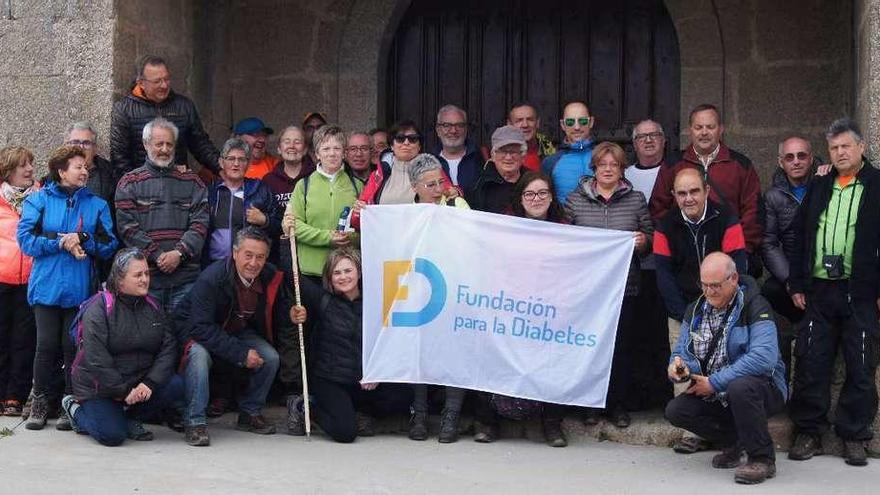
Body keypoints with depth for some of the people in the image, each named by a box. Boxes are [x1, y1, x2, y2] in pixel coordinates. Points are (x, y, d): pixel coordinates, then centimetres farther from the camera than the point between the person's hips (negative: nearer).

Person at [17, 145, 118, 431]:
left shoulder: (97, 205, 10)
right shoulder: (38, 201, 5)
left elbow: (108, 246, 3)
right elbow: (26, 239, -6)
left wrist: (83, 240, -13)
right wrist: (61, 242, -14)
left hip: (81, 289, 1)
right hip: (47, 287, -1)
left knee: (74, 347, 2)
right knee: (46, 345, -2)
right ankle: (40, 403, 12)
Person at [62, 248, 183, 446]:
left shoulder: (152, 307, 6)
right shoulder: (99, 308, -13)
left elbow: (168, 348, -1)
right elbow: (96, 359, -19)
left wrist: (150, 382, -16)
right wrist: (123, 391, -20)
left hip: (139, 383, 5)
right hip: (99, 387, -5)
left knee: (176, 387, -19)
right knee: (112, 435, -21)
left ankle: (128, 417, 3)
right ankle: (76, 408, 11)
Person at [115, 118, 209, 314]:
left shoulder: (192, 182, 13)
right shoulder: (130, 182, 8)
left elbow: (200, 222, 4)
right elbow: (127, 225, -2)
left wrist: (179, 253, -11)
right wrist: (157, 256, -11)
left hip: (185, 276, 1)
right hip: (145, 276, -1)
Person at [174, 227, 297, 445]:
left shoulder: (271, 278, -14)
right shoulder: (211, 278, -31)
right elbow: (201, 327, -33)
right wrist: (241, 353, -34)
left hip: (237, 331, 5)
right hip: (198, 332, -5)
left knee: (271, 357, -15)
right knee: (199, 355, -36)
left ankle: (250, 413, 5)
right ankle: (195, 422, -25)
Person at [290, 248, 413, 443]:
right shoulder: (323, 300, -2)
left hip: (364, 382, 3)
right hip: (329, 380, -3)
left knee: (404, 395, -20)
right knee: (345, 432, -21)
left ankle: (360, 412, 8)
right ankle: (313, 407, 11)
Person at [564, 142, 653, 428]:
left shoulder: (636, 200, 9)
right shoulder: (575, 200, 6)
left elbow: (652, 240, 12)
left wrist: (643, 241, -9)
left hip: (624, 286, 1)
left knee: (621, 345, 3)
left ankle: (618, 405, 14)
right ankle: (591, 404, 13)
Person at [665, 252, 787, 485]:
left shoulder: (755, 306, -17)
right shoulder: (696, 310, 5)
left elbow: (764, 357, -30)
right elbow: (682, 351, 9)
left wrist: (715, 383, -27)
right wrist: (678, 365, -19)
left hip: (764, 387, -7)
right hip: (714, 395, 7)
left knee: (739, 387, -39)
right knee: (675, 411, -13)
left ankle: (762, 459, -19)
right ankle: (735, 442, 8)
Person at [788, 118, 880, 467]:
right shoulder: (819, 187, 13)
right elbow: (800, 237, 14)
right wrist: (797, 284, 7)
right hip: (819, 291, 4)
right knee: (810, 364, 3)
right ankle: (809, 433, 13)